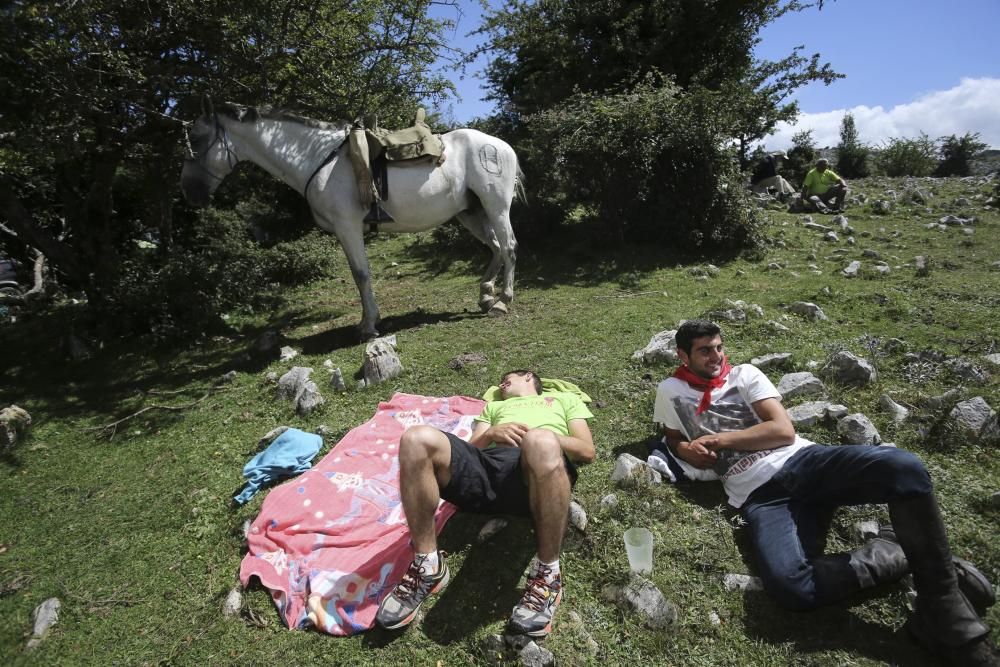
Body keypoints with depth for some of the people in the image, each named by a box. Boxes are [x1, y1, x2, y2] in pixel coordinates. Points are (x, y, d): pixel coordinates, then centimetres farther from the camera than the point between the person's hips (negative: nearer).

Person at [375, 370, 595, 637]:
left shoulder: (565, 398, 34)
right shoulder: (494, 406, 42)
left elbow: (587, 451, 18)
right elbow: (469, 449, 26)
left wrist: (544, 435, 1)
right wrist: (491, 433, 5)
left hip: (535, 470, -3)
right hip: (486, 463, 3)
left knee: (542, 443, -42)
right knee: (417, 439, -26)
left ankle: (547, 573, -21)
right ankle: (427, 566, -14)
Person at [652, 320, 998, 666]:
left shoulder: (743, 374, 12)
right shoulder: (670, 391, 12)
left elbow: (783, 430, 3)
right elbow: (674, 440, 24)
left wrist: (720, 439, -4)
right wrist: (685, 450, 0)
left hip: (803, 461, 2)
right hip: (759, 495, -1)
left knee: (902, 466, -30)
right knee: (789, 586, -34)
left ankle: (946, 616, -13)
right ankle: (893, 552, -9)